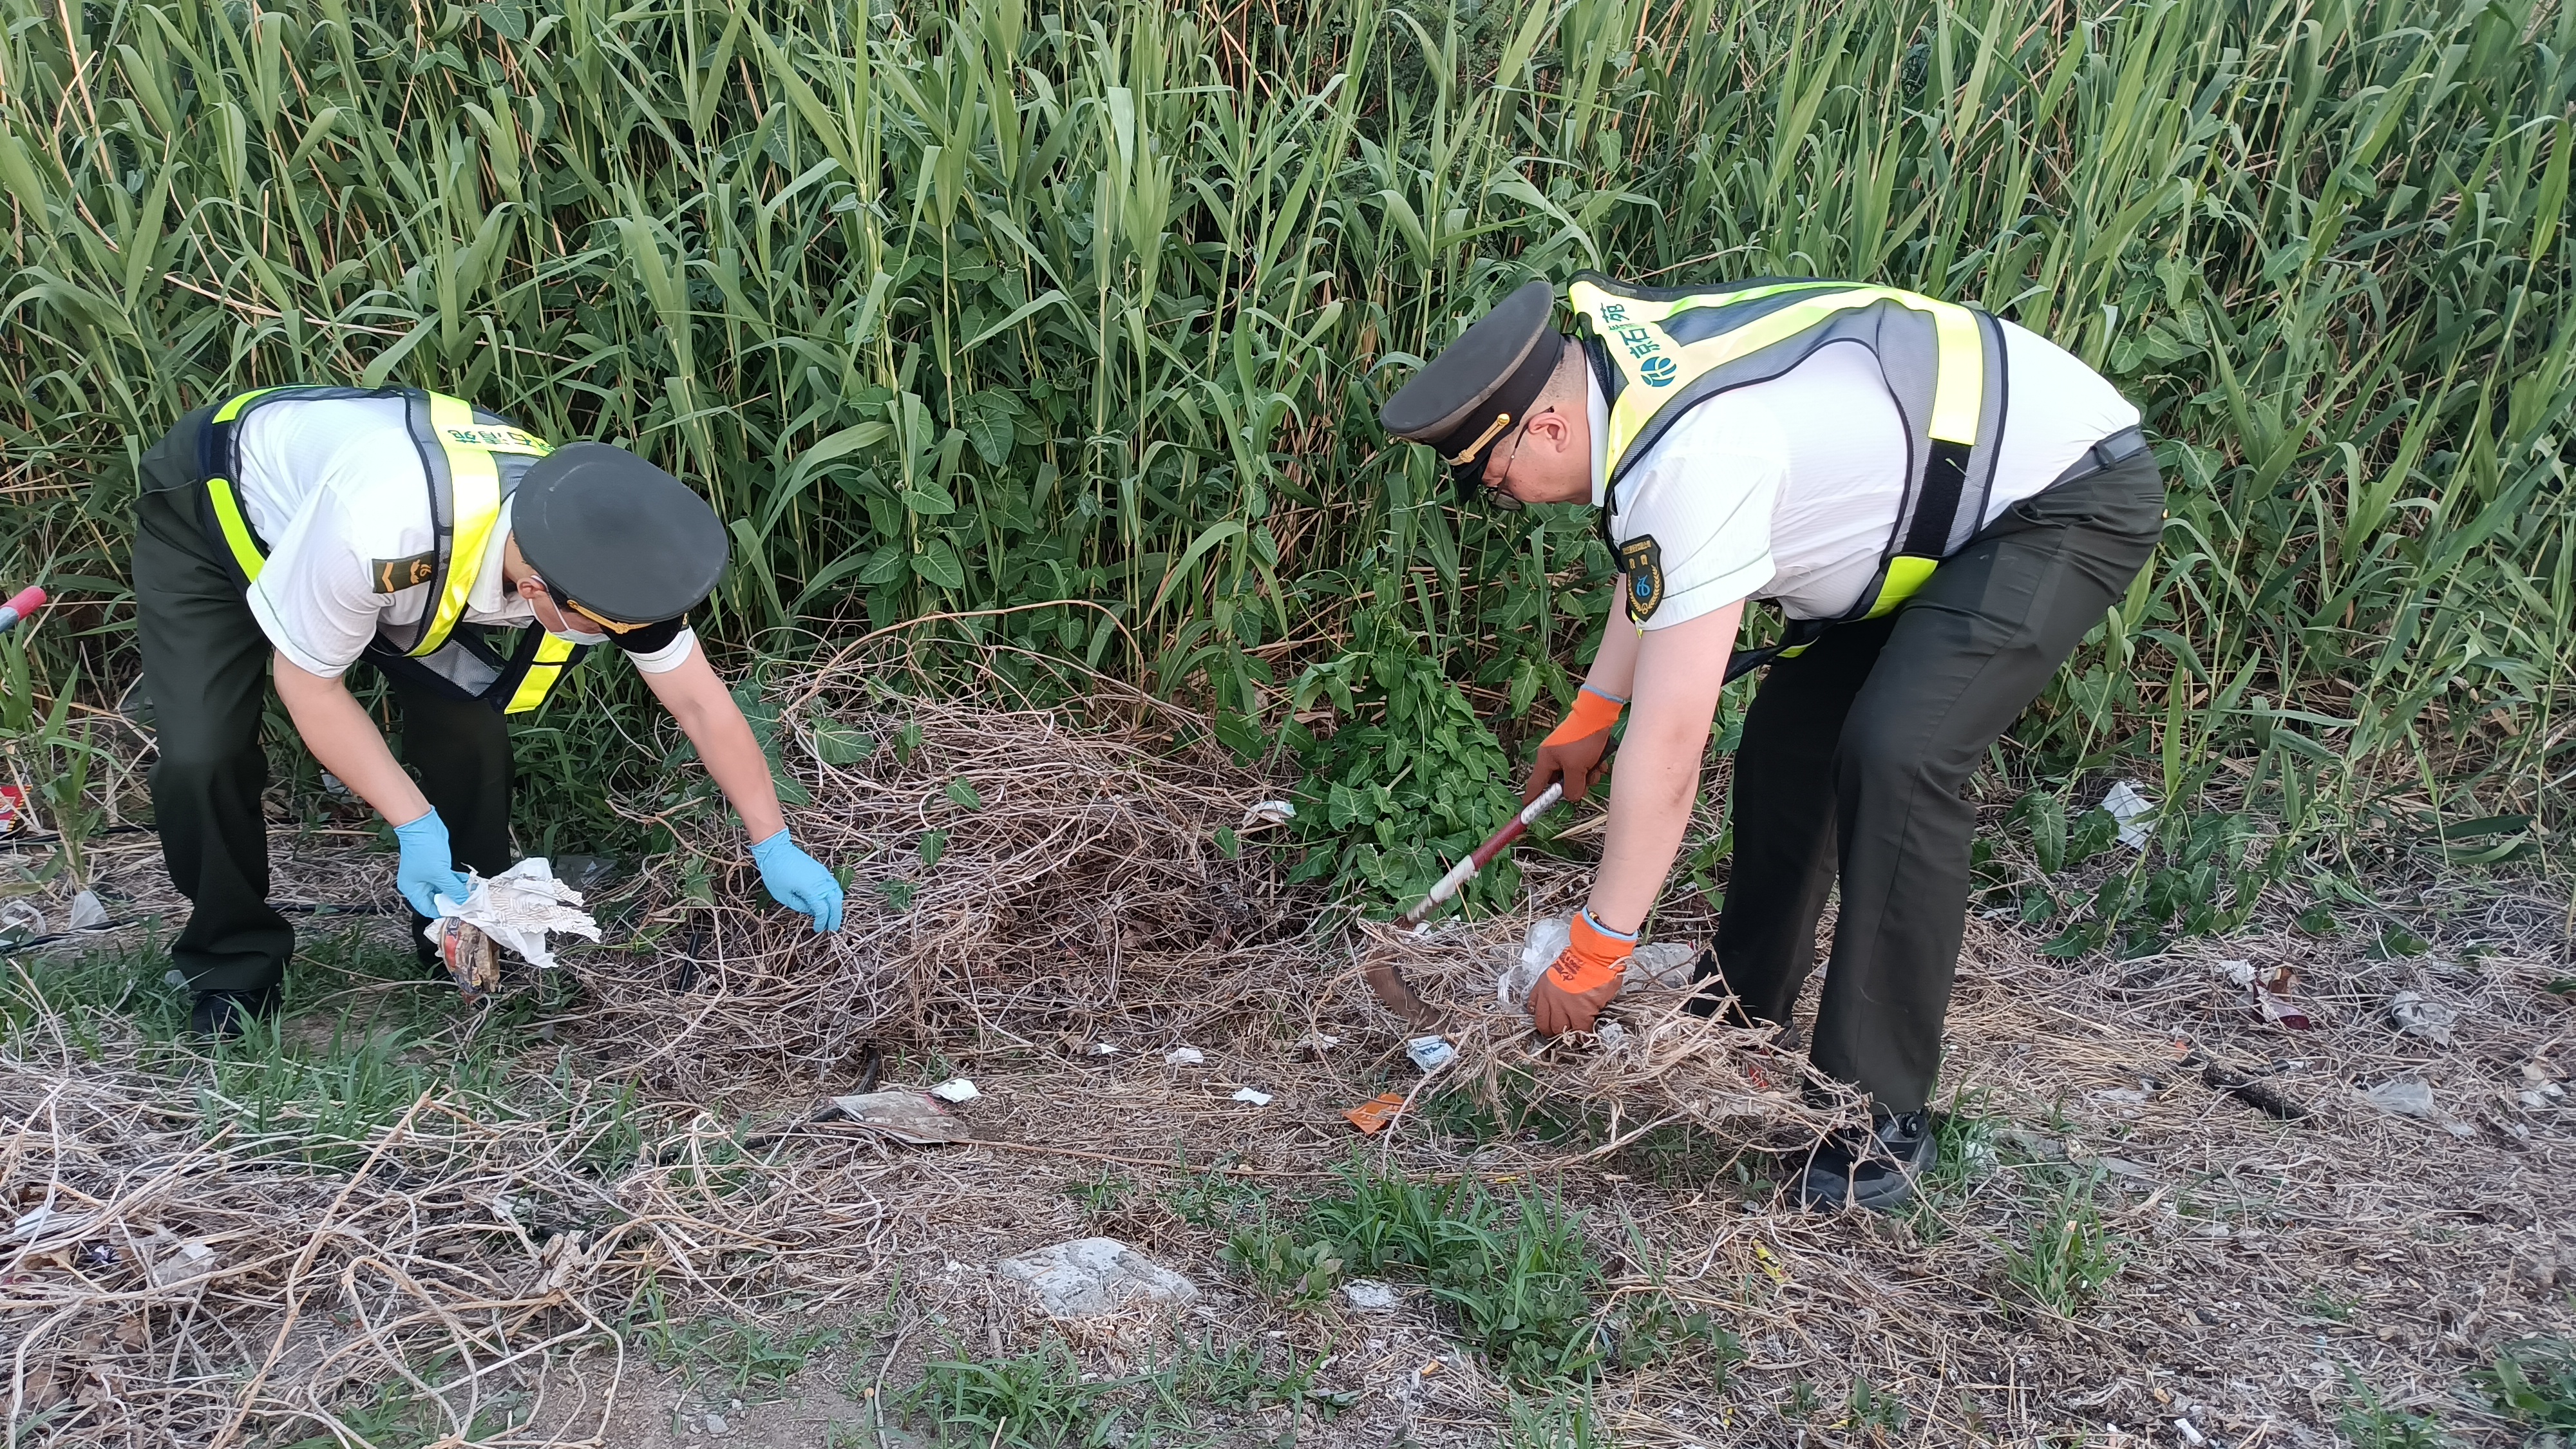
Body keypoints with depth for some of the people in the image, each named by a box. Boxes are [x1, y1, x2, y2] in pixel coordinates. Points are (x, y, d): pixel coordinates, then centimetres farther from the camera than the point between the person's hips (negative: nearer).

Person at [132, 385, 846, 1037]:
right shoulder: (383, 531, -46)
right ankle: (233, 964, 9)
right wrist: (413, 826, -28)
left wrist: (775, 846, -13)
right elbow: (307, 679, -27)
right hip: (211, 503, -4)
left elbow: (700, 700, -15)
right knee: (205, 756, -17)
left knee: (466, 719, -12)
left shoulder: (604, 549, -29)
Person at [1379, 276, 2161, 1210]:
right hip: (1948, 485, 10)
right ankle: (1745, 1005, 25)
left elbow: (1668, 744, -31)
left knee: (1896, 757, -24)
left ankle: (1882, 1116, -14)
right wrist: (1590, 713, 12)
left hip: (2073, 496, -10)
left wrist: (1593, 952, -22)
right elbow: (1652, 559, 14)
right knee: (1793, 727, 10)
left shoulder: (1690, 463, -34)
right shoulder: (1612, 343, -6)